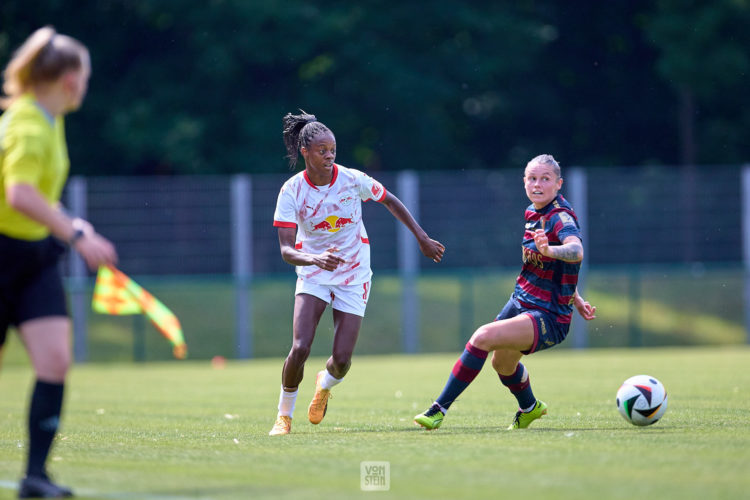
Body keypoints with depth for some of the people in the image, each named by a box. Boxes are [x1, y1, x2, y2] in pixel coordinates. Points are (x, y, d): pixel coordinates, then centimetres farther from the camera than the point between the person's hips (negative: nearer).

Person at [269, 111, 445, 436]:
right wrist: (316, 259, -40)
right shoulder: (292, 191, -15)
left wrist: (422, 238, 6)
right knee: (300, 348, -19)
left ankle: (326, 383, 31)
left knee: (342, 359, -7)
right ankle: (284, 415, 4)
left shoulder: (352, 180, -13)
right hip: (313, 274, -1)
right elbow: (286, 250, -20)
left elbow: (390, 201, 6)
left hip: (354, 275, 1)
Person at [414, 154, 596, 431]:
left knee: (483, 337, -29)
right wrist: (574, 298, 20)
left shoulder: (560, 218, -21)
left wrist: (549, 249, -63)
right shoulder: (533, 213, 5)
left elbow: (576, 251, -43)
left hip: (548, 320, -10)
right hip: (520, 303, 10)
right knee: (502, 363, 31)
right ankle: (530, 408, 63)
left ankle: (440, 409, -21)